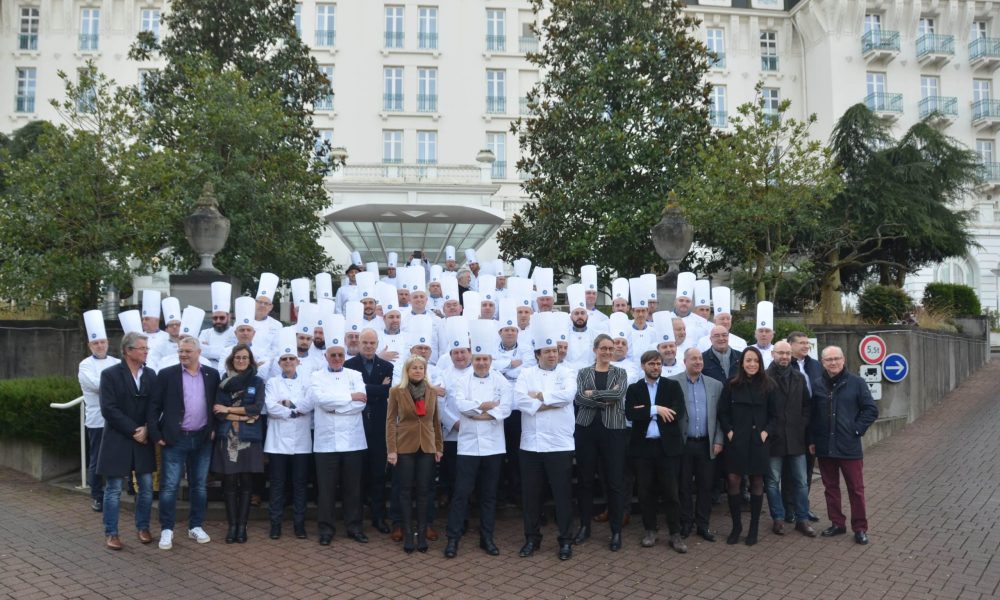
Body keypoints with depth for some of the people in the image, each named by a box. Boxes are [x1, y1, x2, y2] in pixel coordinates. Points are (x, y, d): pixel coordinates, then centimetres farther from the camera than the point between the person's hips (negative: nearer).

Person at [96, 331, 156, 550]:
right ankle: (111, 533, 13)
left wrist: (146, 429, -10)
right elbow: (109, 409, -13)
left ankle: (143, 527, 22)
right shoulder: (110, 374, -7)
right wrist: (133, 430, -15)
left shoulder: (150, 375, 6)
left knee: (146, 487, 6)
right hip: (117, 440, -4)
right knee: (114, 489, 3)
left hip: (144, 440, 4)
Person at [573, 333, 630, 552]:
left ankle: (616, 531, 11)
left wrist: (593, 394, -10)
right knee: (585, 480, 8)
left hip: (613, 430, -1)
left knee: (614, 481, 1)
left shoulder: (620, 373, 7)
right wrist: (606, 399, -14)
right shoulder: (583, 372, 8)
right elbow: (579, 398, -9)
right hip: (586, 429, 1)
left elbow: (618, 394, -13)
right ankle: (584, 526, 21)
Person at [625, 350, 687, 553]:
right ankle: (650, 531, 19)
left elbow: (679, 412, -10)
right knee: (646, 491, 7)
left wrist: (646, 412, -11)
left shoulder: (673, 386, 5)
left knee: (670, 491, 2)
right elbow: (630, 414, -9)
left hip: (667, 446, -1)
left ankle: (675, 534, 11)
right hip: (643, 447, 1)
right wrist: (655, 410, -17)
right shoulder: (634, 389, 6)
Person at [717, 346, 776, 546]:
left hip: (758, 441, 0)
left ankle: (753, 528, 16)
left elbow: (773, 414, 6)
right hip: (736, 440, 0)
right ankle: (736, 525, 11)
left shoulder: (767, 386, 3)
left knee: (757, 483, 5)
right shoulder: (732, 385, 1)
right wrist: (728, 431, -7)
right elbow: (722, 412, 4)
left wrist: (766, 431, -8)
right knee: (733, 480, -4)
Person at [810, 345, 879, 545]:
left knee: (856, 489, 4)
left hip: (849, 446, -3)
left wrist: (857, 429, -8)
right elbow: (810, 415, 7)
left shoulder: (856, 383, -3)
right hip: (824, 447, 3)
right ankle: (837, 523, 25)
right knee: (830, 487, 12)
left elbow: (871, 410, -1)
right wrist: (811, 440, 4)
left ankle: (860, 528, 15)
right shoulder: (816, 385, 3)